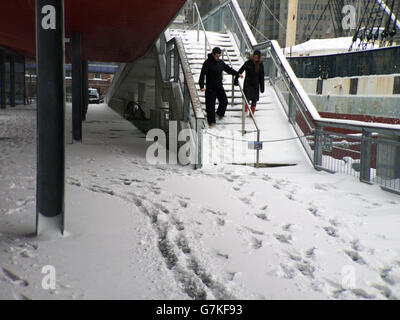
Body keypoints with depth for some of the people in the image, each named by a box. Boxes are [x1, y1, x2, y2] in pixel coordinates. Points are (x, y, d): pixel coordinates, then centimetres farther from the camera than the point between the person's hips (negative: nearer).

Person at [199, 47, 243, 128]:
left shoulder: (221, 62, 5)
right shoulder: (207, 63, -12)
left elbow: (228, 69, 19)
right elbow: (202, 75, -14)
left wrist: (237, 74, 11)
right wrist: (202, 86, -22)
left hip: (219, 86, 5)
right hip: (210, 88, -5)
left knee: (224, 101, 5)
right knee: (211, 104, -2)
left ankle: (220, 114, 33)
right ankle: (211, 121, 7)